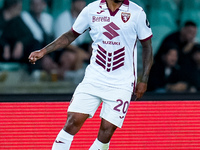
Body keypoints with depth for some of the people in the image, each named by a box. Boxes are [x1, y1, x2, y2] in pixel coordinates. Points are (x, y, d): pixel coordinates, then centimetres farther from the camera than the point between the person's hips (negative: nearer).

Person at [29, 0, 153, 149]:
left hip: (121, 84, -1)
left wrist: (144, 81, 2)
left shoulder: (137, 13, -3)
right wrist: (44, 51, 10)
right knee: (72, 122, -10)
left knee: (106, 132, -8)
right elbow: (71, 35, 16)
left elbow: (147, 46, 6)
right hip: (93, 79, 1)